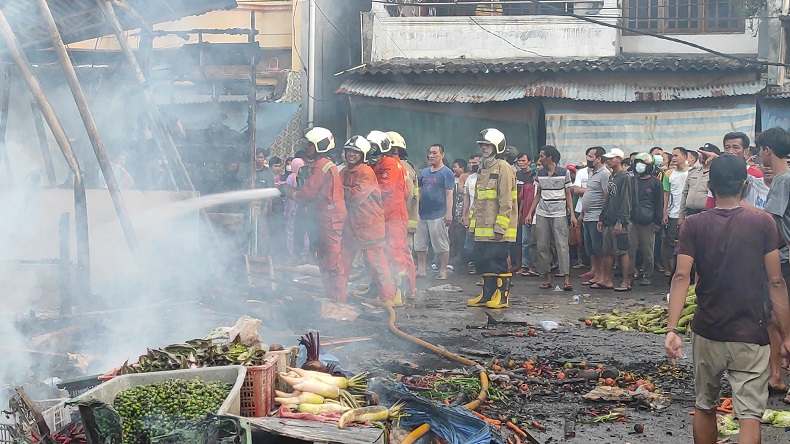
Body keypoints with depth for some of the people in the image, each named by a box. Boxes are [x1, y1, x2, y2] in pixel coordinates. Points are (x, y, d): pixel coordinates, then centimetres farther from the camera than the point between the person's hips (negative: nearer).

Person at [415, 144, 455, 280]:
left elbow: (449, 194, -9)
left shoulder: (446, 173, -3)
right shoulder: (424, 172, 15)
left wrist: (449, 213, -15)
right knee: (420, 244, 10)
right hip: (423, 213, 7)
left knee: (442, 245, -1)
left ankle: (443, 271, 5)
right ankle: (421, 269, 19)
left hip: (438, 215, -7)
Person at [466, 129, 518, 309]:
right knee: (483, 262, 10)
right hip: (482, 228, 9)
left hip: (497, 228, -9)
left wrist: (500, 227, -19)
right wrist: (473, 223, 18)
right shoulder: (483, 169, 19)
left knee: (498, 262, -5)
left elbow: (506, 201, -15)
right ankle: (487, 295, 19)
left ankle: (502, 296, 3)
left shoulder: (503, 167, -9)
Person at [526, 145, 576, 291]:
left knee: (562, 245, -9)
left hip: (559, 214, -4)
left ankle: (567, 279, -12)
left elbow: (568, 195, 2)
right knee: (542, 246, 2)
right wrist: (530, 212, 9)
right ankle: (548, 278, 10)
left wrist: (572, 214, -5)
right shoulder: (540, 174, 10)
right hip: (542, 214, 4)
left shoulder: (564, 173, -1)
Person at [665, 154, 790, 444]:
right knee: (750, 415, -4)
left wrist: (672, 330, -17)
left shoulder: (694, 225, -2)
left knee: (704, 408, 19)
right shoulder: (762, 222, -4)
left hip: (707, 333, 2)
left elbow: (681, 277, -13)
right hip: (750, 335, -2)